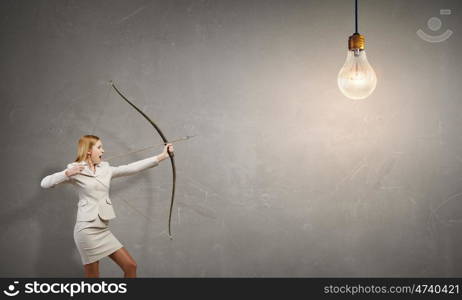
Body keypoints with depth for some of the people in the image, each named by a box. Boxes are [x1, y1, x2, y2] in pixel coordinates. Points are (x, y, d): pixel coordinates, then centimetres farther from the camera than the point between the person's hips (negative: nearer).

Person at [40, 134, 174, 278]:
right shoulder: (75, 171, -4)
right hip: (87, 230, -6)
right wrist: (67, 173, -23)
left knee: (130, 266, 3)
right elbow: (45, 183, -8)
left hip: (104, 230, 6)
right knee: (93, 275, 1)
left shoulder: (105, 169, 12)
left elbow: (132, 168, 10)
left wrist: (161, 156, 10)